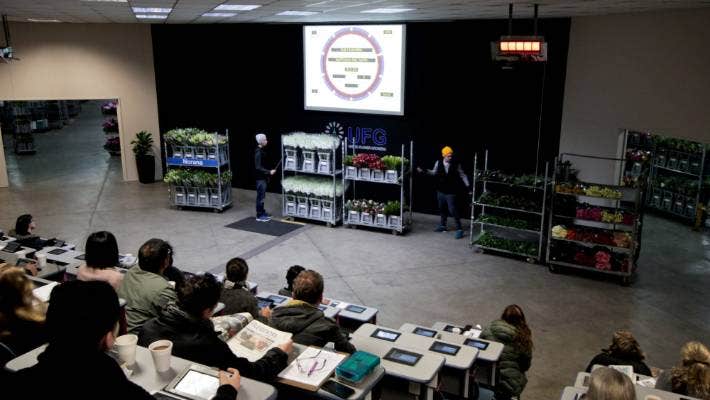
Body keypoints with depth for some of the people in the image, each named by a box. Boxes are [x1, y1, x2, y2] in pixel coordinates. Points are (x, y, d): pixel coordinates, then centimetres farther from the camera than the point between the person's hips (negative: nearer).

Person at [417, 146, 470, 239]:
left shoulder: (456, 164, -11)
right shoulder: (438, 163, -5)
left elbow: (462, 175, 0)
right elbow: (434, 172, 13)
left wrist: (468, 185, -3)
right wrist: (424, 171, 4)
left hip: (451, 192, -4)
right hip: (440, 191, 4)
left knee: (453, 210, -8)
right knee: (442, 209, 16)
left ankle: (459, 229, 0)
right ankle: (442, 225, 34)